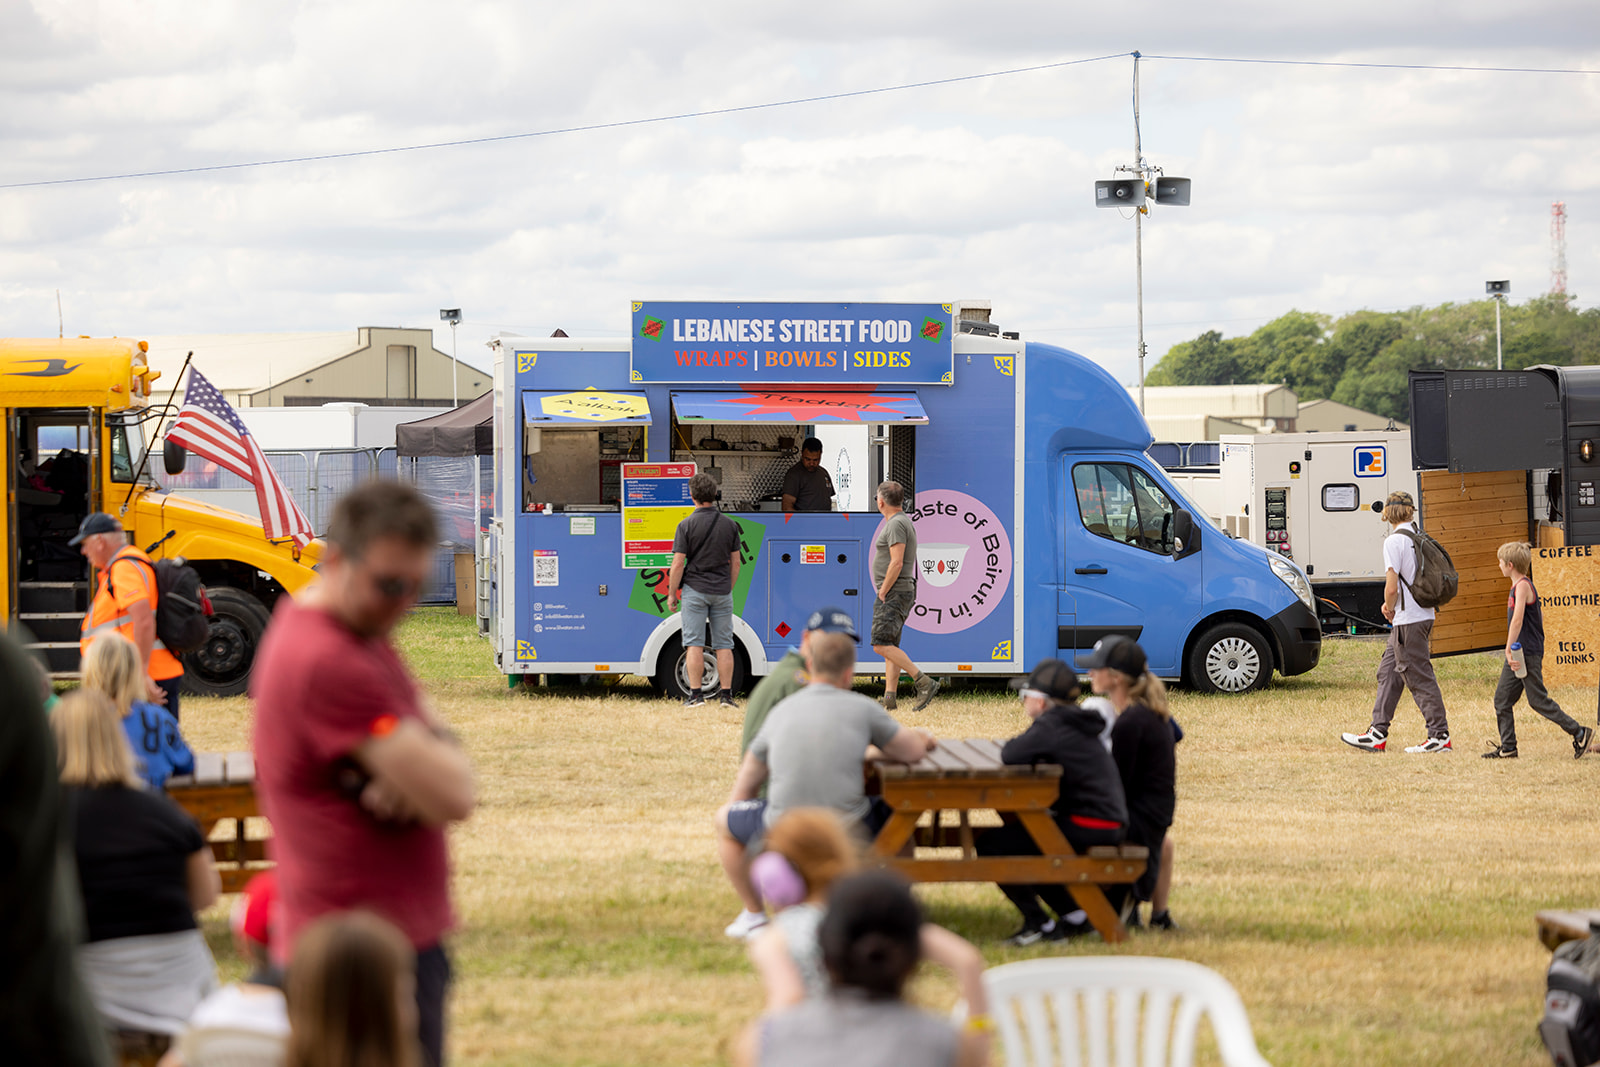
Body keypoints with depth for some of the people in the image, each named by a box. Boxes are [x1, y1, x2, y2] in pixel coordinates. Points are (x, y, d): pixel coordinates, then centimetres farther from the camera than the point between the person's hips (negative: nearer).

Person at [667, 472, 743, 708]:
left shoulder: (687, 525, -8)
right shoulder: (729, 525, 3)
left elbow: (678, 564, -8)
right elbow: (735, 563, 9)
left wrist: (671, 594, 2)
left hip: (695, 589, -3)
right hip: (722, 591, 3)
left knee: (694, 644, -1)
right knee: (724, 644, 6)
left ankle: (695, 694, -4)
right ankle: (726, 695, 4)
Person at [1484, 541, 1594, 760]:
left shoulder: (1523, 586, -15)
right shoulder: (1521, 585, 14)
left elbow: (1517, 620, -25)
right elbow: (1540, 616, 23)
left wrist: (1509, 650, -23)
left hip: (1528, 653, -10)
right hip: (1518, 654, 10)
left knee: (1538, 700, -5)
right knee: (1502, 699, 8)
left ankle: (1579, 733, 1)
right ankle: (1507, 748, 12)